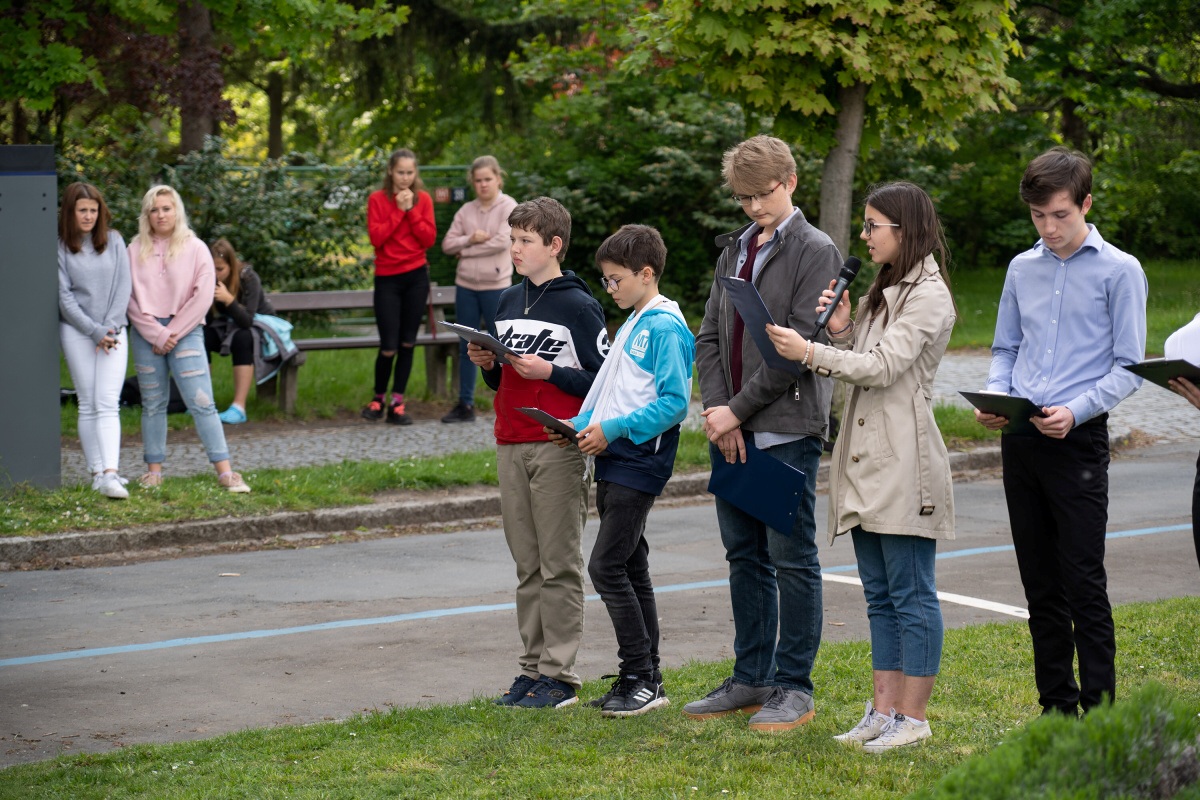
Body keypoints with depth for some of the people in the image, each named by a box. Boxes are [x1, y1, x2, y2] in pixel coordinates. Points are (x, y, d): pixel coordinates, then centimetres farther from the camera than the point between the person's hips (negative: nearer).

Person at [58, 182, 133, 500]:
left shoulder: (114, 241, 5)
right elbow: (64, 297, -5)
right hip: (76, 331, -1)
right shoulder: (60, 247, -1)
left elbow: (124, 287, 3)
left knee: (108, 403, -10)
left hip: (113, 330, 1)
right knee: (87, 405, 2)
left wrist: (109, 327, -7)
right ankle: (97, 473, 5)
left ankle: (110, 474, -20)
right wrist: (94, 331, -10)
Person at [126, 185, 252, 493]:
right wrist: (157, 335, -7)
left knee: (202, 403, -9)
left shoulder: (195, 249, 2)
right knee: (153, 404, 8)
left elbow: (202, 297, -3)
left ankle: (225, 471, -11)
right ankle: (154, 470, 14)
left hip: (185, 332, -2)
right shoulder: (136, 251, 6)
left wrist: (173, 333, -7)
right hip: (146, 335, 2)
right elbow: (130, 299, 2)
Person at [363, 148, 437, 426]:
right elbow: (376, 237, -14)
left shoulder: (423, 199, 4)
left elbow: (429, 239, -5)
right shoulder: (377, 199, -2)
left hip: (416, 277, 2)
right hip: (387, 278, -2)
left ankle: (397, 403, 12)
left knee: (407, 344, 4)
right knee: (389, 348, -6)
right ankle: (378, 399, 16)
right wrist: (398, 209, -14)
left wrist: (412, 209, -12)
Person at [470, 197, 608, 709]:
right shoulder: (508, 303, 15)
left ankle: (559, 675, 0)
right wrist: (488, 365, 2)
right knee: (527, 565, 9)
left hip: (559, 447, -7)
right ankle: (532, 667, 14)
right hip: (510, 446, 7)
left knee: (559, 565, -3)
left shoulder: (578, 306, -6)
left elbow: (603, 379, -7)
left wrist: (549, 372, -16)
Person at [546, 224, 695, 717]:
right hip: (613, 460, 10)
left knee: (607, 566, -12)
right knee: (631, 569, 12)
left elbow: (674, 402, -20)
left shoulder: (666, 329, -13)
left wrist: (614, 428, -21)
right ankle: (644, 680, 18)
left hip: (639, 462, -10)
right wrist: (580, 425, 7)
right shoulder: (630, 325, 17)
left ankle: (641, 680, -5)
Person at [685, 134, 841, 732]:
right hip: (731, 430, 7)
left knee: (792, 559, -1)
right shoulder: (734, 250, 15)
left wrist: (739, 409, -15)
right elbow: (709, 336, 13)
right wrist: (716, 407, -2)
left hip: (786, 429, -7)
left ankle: (794, 687, 6)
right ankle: (751, 678, 22)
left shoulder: (815, 252, -7)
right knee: (744, 556, 13)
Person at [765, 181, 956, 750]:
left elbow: (883, 367, -17)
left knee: (911, 594, -4)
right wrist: (841, 331, 1)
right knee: (880, 595, 11)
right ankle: (884, 709, 15)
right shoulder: (882, 291, 20)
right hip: (864, 458, 9)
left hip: (903, 463, -9)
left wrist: (809, 353, -19)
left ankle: (913, 717, -1)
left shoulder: (928, 295, -9)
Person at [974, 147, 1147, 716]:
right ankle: (1056, 706, 18)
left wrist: (1076, 410, -20)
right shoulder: (1022, 269, 13)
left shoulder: (1119, 271, -3)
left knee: (1083, 583, -6)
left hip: (1079, 440, -5)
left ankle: (1099, 710, -1)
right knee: (1040, 584, 10)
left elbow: (1128, 368, -5)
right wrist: (995, 398, 0)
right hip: (1019, 439, 5)